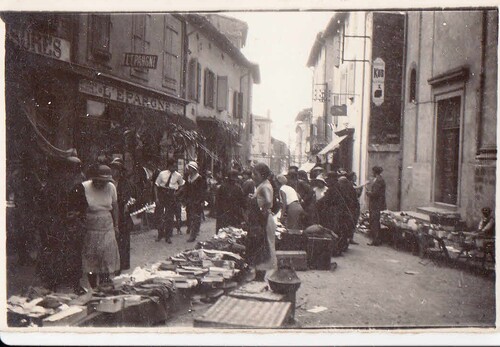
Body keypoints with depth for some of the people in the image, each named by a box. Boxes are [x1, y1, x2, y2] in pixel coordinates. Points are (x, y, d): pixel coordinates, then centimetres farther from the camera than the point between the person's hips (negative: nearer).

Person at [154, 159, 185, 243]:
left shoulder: (178, 175, -5)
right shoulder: (162, 174, -8)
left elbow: (182, 185, 12)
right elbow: (156, 185, -4)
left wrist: (177, 193, 3)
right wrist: (156, 197, -10)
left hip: (171, 196, 0)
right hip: (161, 195, 0)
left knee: (169, 217, 4)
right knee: (159, 215, 6)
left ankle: (168, 236, 15)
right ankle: (160, 234, 24)